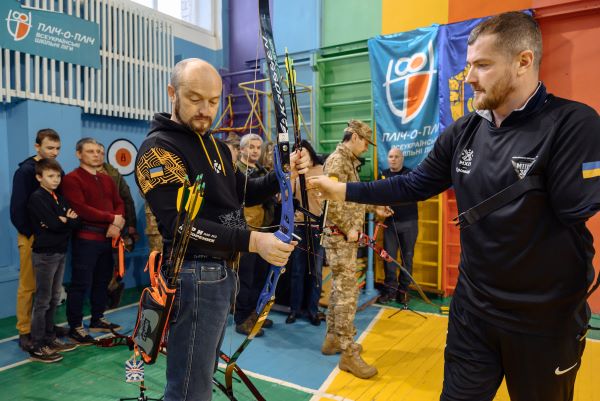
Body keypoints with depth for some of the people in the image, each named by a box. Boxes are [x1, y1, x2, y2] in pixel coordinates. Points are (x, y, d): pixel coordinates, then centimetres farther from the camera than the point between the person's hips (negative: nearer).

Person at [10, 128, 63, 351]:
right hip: (32, 237, -5)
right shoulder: (25, 171, -9)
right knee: (28, 286, 0)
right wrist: (30, 234, -12)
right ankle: (24, 332, 10)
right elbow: (17, 208, -13)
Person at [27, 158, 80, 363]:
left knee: (54, 299, 13)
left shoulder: (59, 197, 12)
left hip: (60, 252, 8)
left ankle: (49, 339, 24)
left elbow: (74, 221, 3)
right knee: (43, 300, -2)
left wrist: (64, 221, -16)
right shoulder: (37, 198, -11)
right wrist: (65, 221, -3)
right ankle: (37, 347, 6)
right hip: (44, 254, -8)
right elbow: (54, 224, -21)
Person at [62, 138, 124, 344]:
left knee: (102, 280, 15)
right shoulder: (72, 179, -7)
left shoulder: (107, 179, 17)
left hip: (107, 238, 7)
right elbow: (81, 209, -19)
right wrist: (112, 218, -15)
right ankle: (75, 327, 10)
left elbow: (119, 204, 12)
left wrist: (117, 225, -8)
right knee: (81, 283, -2)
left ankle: (98, 320, 28)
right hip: (85, 239, -7)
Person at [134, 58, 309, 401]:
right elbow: (182, 224, -24)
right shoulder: (159, 148, -14)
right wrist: (252, 241, -31)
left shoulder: (216, 145, 14)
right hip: (194, 275, -9)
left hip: (224, 271, 9)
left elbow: (242, 192, 17)